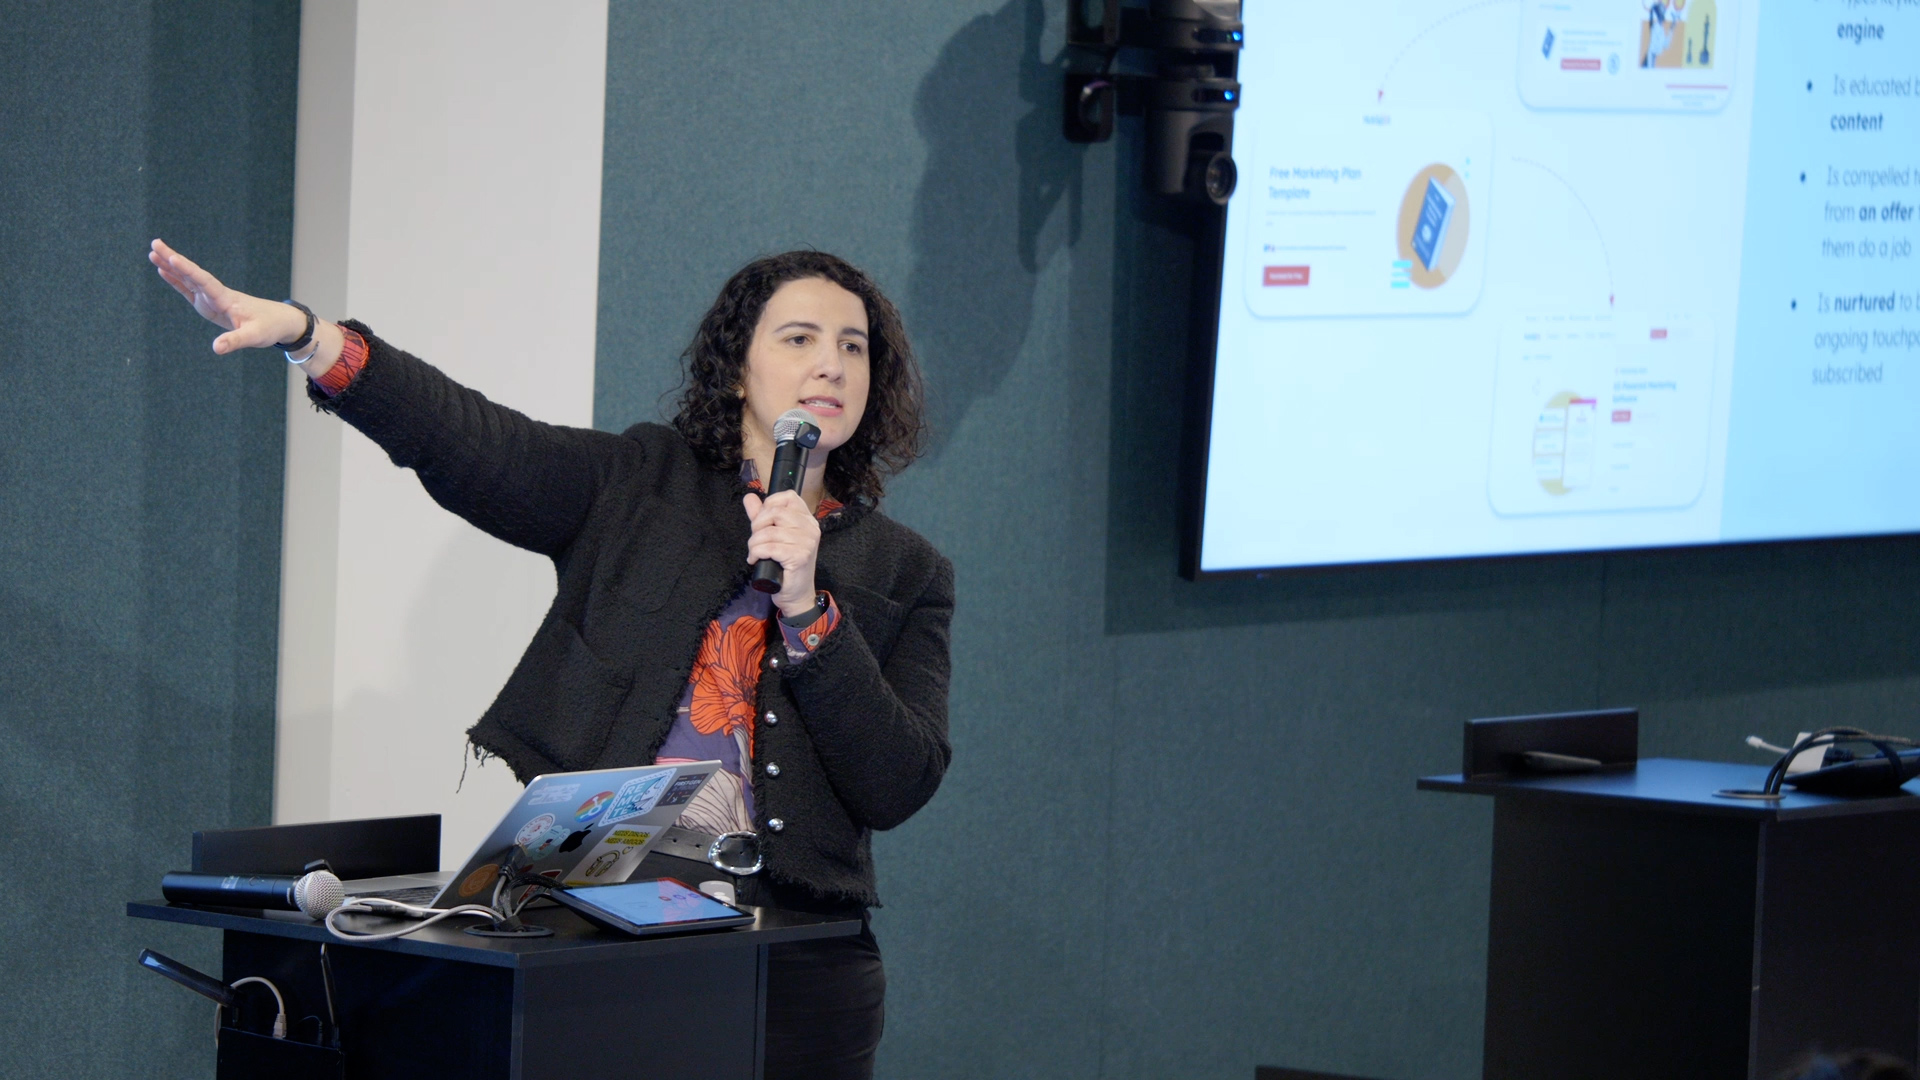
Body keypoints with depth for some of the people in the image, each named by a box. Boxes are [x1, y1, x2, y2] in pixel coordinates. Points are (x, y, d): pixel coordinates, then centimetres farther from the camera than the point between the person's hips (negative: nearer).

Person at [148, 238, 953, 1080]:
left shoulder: (907, 575, 11)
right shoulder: (635, 488, 10)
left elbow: (899, 789, 1)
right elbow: (470, 440, -6)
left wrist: (805, 607, -10)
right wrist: (303, 336, -22)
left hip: (791, 962, 1)